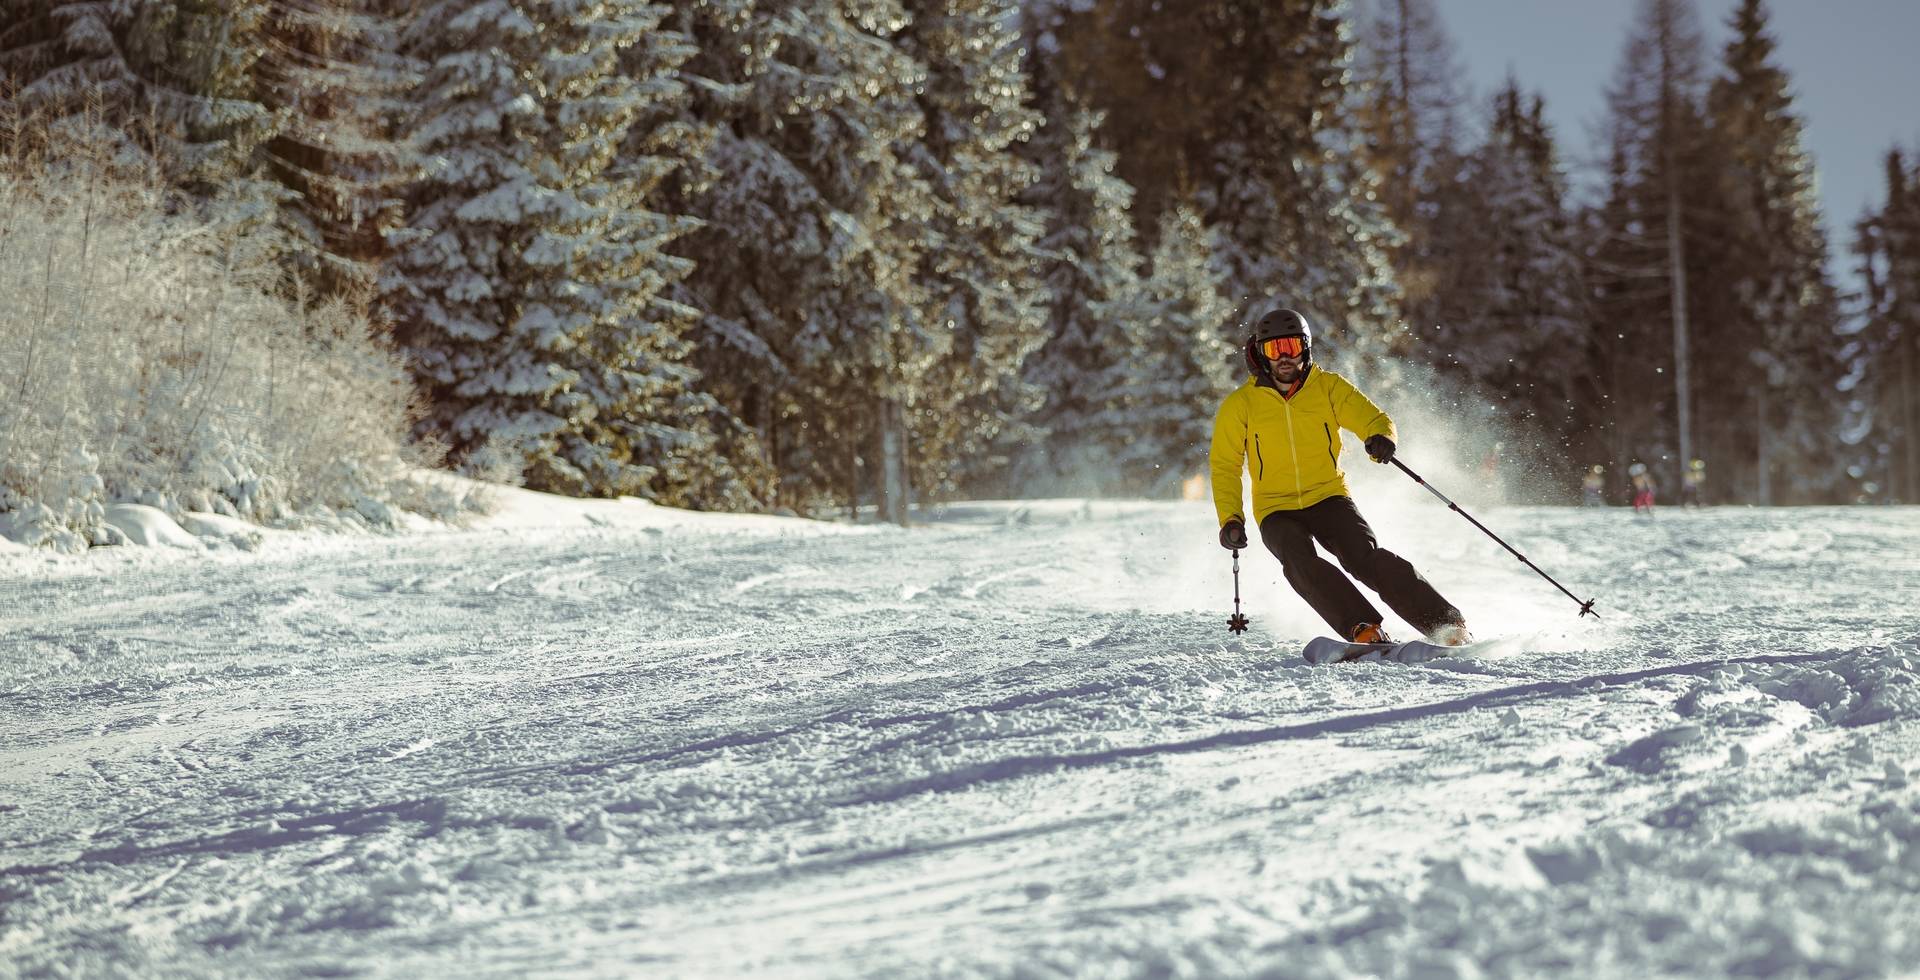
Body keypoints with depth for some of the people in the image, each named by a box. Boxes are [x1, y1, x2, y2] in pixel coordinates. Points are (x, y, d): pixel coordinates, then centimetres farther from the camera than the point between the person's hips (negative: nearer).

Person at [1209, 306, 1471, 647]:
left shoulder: (1328, 387, 1)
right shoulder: (1240, 405, -1)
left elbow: (1374, 418, -5)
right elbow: (1224, 466, 5)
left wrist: (1380, 438, -30)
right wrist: (1230, 519, -8)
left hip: (1328, 497, 0)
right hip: (1277, 510, 0)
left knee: (1366, 557, -23)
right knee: (1302, 564, -31)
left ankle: (1448, 624, -21)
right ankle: (1364, 630, -38)